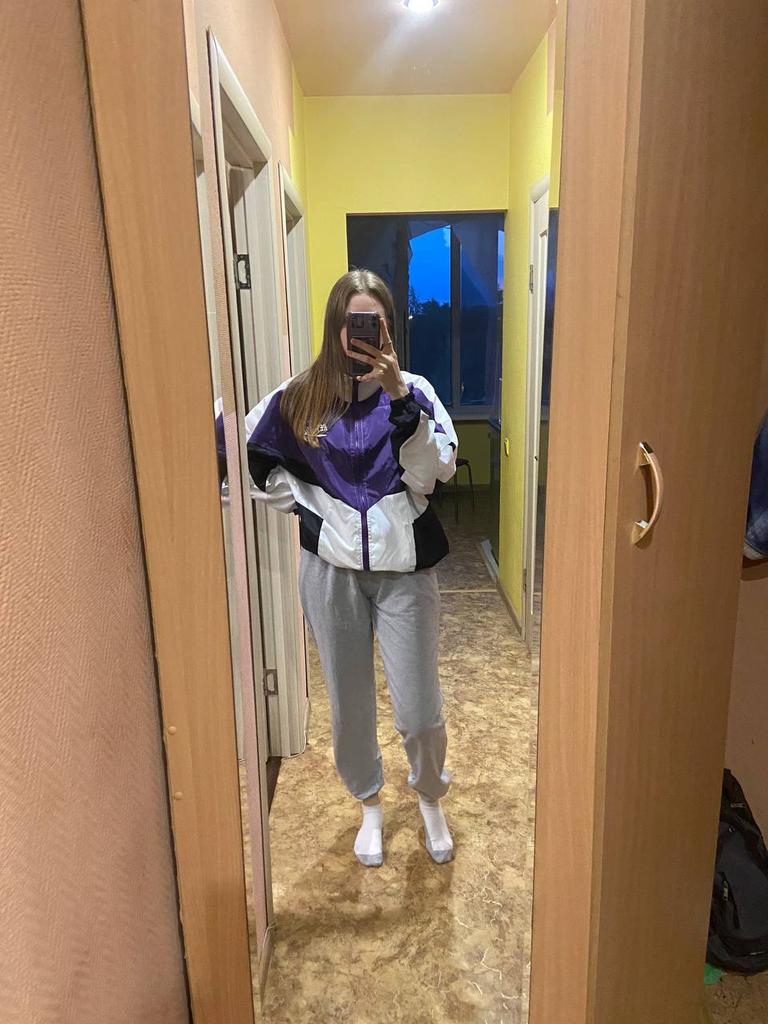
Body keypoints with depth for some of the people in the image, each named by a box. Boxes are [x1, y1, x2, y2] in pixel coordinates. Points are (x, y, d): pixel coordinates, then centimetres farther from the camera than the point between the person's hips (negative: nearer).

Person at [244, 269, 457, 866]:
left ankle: (431, 798, 34)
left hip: (405, 569, -1)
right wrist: (302, 508, 2)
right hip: (332, 570, 2)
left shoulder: (413, 390, -3)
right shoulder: (300, 397, 0)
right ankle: (370, 805, 40)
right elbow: (254, 458, 10)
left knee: (419, 709, 2)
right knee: (349, 704, 14)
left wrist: (398, 395, -24)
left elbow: (435, 471, -16)